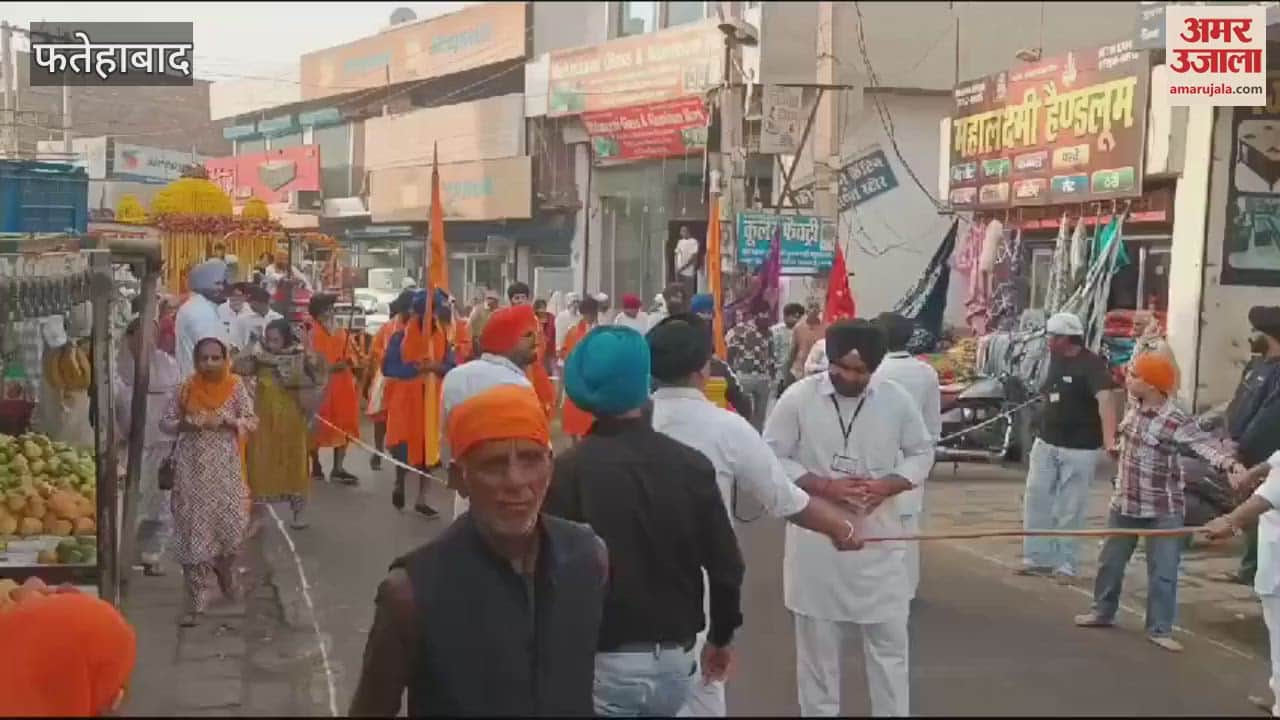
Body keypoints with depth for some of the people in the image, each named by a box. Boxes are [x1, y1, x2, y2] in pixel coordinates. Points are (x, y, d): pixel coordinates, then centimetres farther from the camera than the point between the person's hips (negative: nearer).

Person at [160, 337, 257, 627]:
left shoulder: (236, 388, -1)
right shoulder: (185, 389, 0)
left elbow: (252, 422, -3)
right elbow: (165, 423, 5)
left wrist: (224, 421, -18)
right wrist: (183, 424, -15)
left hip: (225, 468, 0)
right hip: (192, 468, 0)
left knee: (232, 523, -1)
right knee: (193, 530, -1)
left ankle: (223, 568, 35)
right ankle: (195, 601, 5)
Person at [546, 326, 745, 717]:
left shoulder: (567, 472, -14)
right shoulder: (692, 465, -5)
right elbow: (726, 565, -1)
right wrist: (721, 635, 15)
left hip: (600, 660, -3)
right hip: (673, 659, 3)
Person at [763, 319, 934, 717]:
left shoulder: (897, 400, -4)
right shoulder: (798, 397, -10)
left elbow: (921, 453, 6)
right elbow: (770, 459, -6)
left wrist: (885, 486, -13)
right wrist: (824, 486, -18)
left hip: (879, 538, 2)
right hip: (816, 538, -1)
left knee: (888, 639, 10)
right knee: (818, 642, 11)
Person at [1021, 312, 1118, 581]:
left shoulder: (1091, 365, -18)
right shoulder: (1054, 359, 7)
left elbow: (1105, 399, -32)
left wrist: (1109, 442, -45)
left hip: (1079, 449, -7)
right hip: (1046, 443, 7)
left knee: (1070, 510, 2)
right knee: (1036, 501, 8)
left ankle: (1064, 563, 13)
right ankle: (1038, 557, 18)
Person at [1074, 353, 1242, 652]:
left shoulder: (1176, 421, -26)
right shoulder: (1134, 403, -5)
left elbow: (1205, 443, -39)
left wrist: (1230, 463, -53)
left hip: (1162, 509, -7)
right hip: (1125, 501, 7)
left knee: (1163, 570, 1)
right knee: (1110, 561, 18)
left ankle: (1160, 629, 13)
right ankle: (1103, 611, 37)